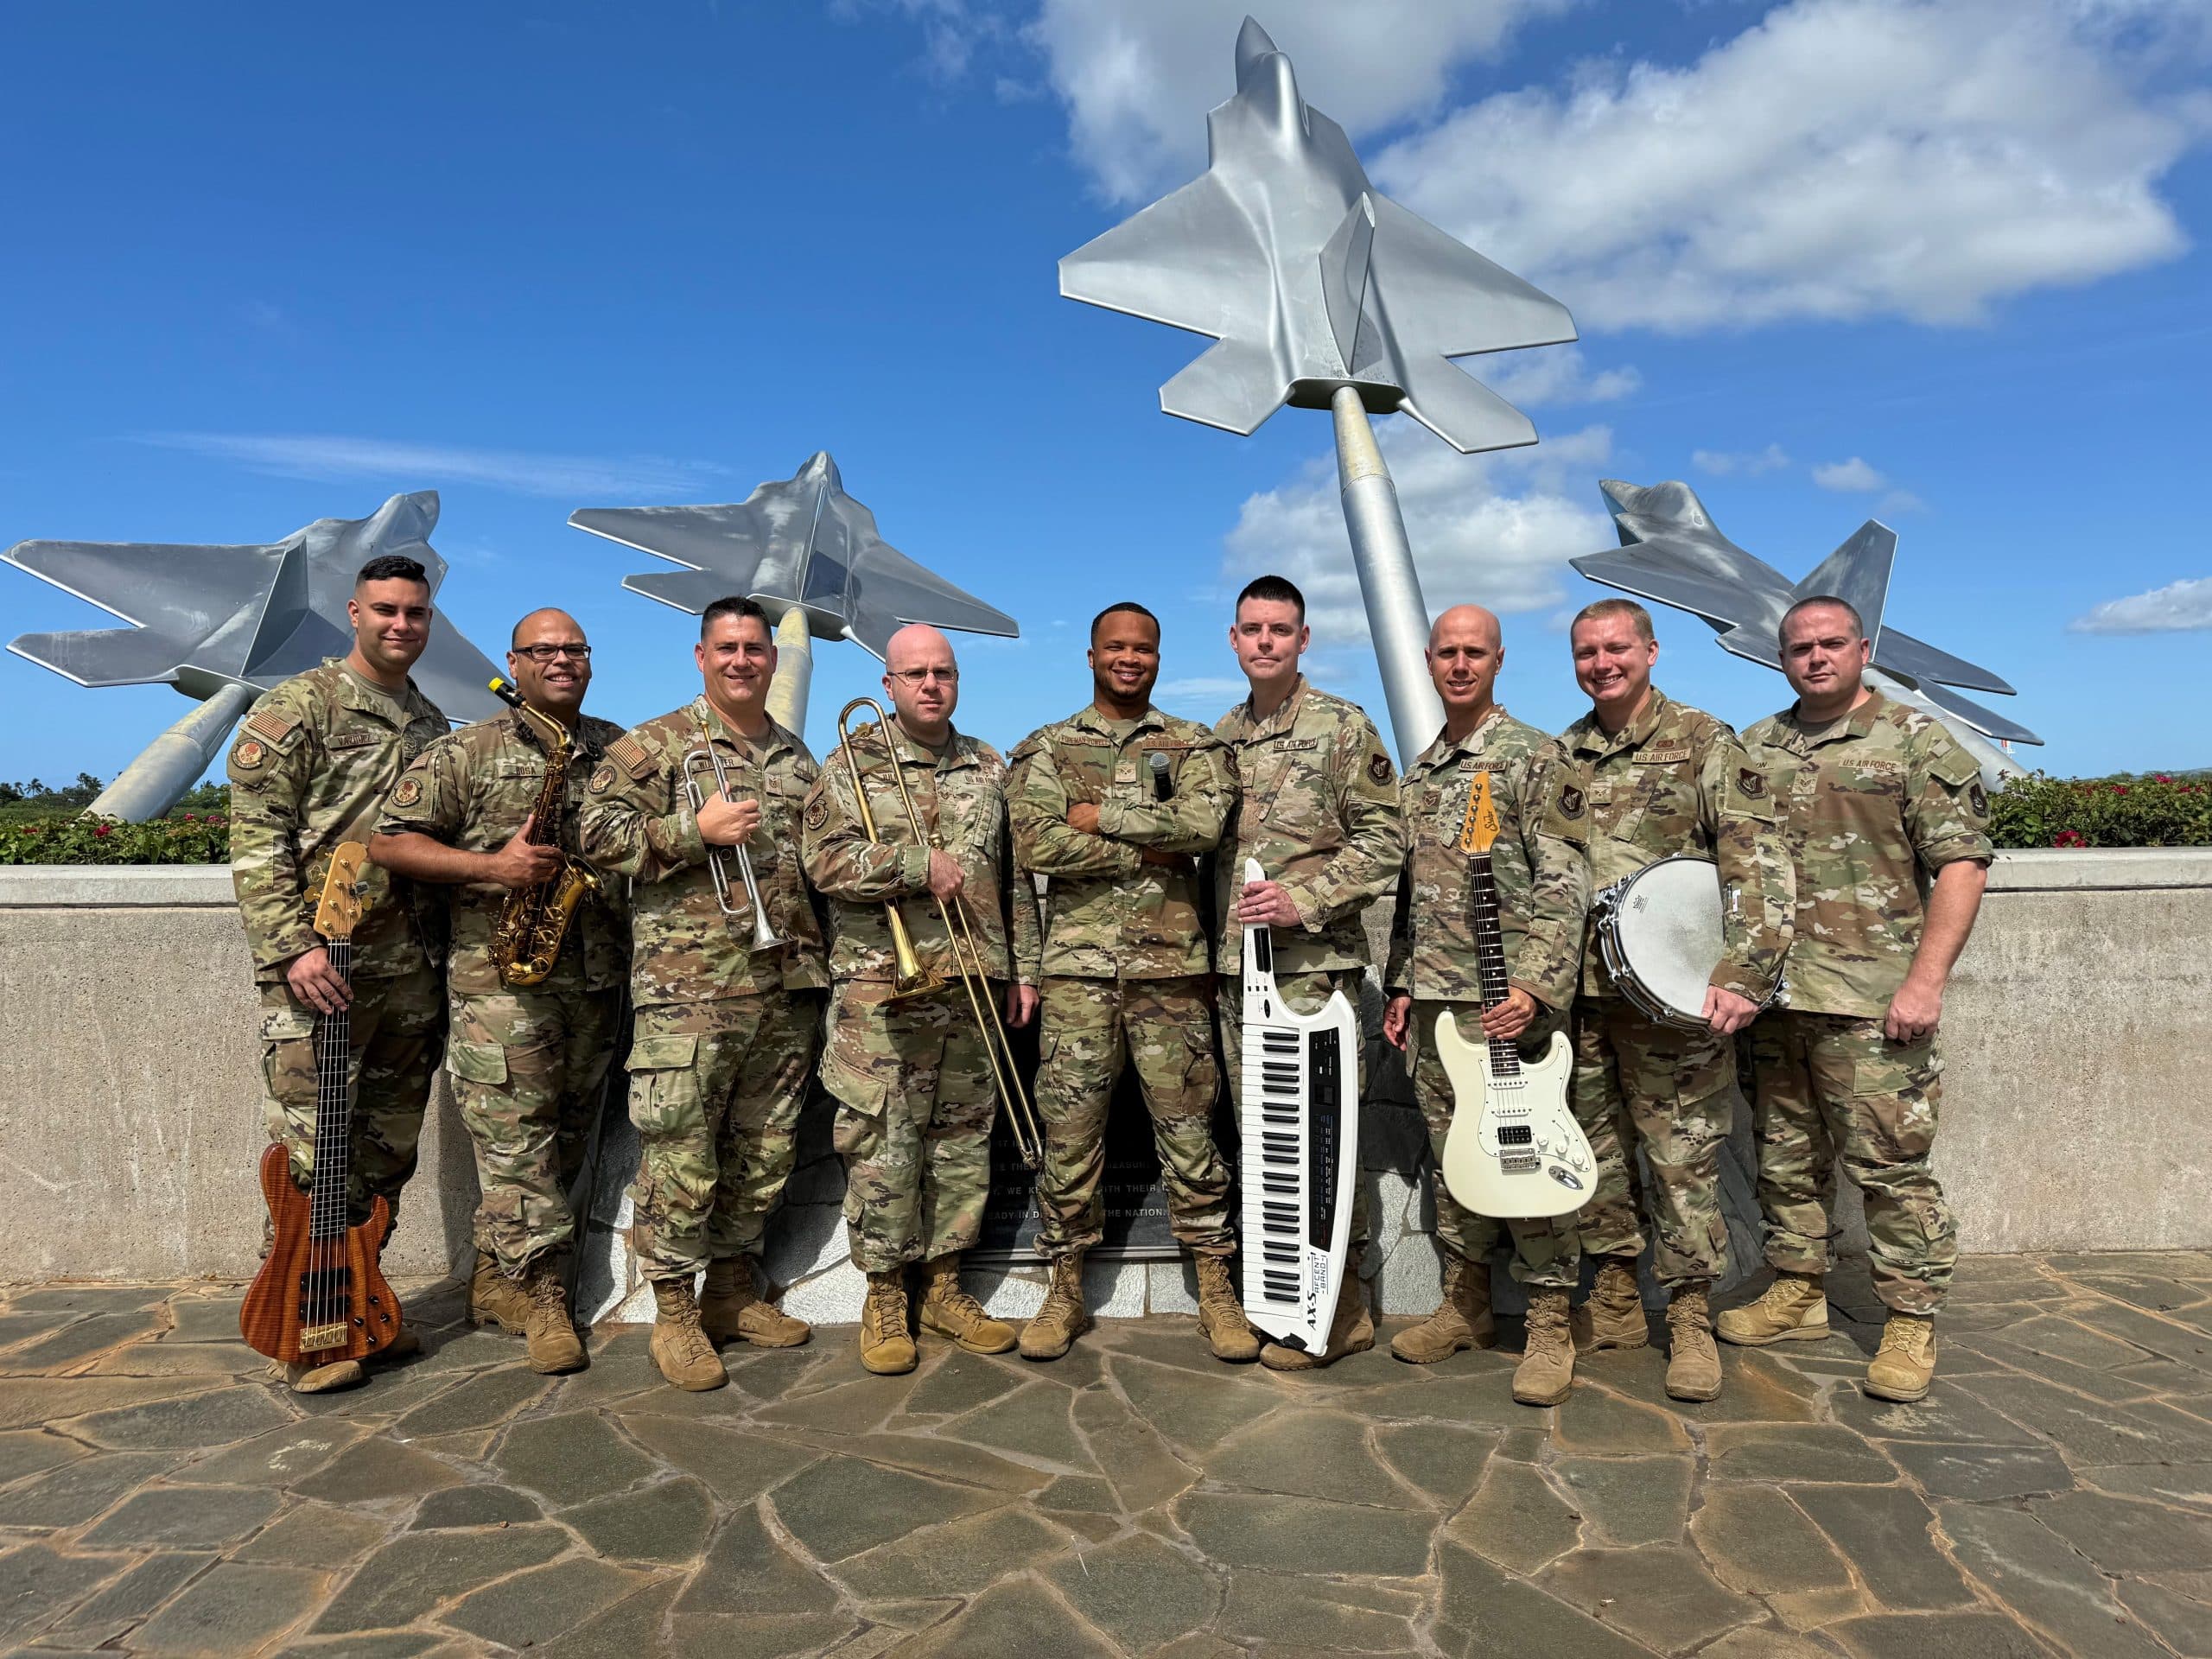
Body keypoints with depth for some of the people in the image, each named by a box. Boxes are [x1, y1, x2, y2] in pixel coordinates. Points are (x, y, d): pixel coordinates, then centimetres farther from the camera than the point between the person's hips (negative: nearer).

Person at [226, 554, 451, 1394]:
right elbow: (255, 841, -9)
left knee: (388, 1153, 12)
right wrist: (292, 947, -18)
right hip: (319, 968, -6)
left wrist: (448, 952, 12)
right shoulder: (295, 709, -3)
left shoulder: (434, 726, 16)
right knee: (313, 1155, -3)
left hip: (412, 971, 6)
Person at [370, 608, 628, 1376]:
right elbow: (389, 842, -4)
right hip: (500, 976, -5)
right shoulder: (466, 754, 0)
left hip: (598, 976, 5)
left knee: (565, 1139, 11)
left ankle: (495, 1280, 27)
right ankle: (544, 1296, 5)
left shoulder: (619, 750, 13)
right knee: (515, 1138, -5)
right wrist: (492, 866, -16)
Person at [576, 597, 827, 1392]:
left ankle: (734, 1287, 27)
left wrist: (821, 954, 12)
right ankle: (675, 1310, 12)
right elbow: (598, 833, -7)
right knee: (681, 1153, -3)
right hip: (688, 986, -6)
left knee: (765, 1148, 12)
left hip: (787, 984, 6)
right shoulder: (654, 746, 1)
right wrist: (695, 829, -15)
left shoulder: (797, 756, 18)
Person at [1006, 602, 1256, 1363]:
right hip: (1078, 966, 0)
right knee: (1068, 1130, 5)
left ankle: (1216, 1292, 17)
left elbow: (1204, 823, -12)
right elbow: (1035, 846, -9)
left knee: (1188, 1128, 5)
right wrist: (1148, 850, -9)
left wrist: (1101, 818, -11)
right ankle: (1065, 1293, 20)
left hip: (1173, 964, 0)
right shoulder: (1047, 748, 8)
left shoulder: (1194, 745, 9)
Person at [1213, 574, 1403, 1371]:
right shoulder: (1219, 737, 15)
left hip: (1314, 961, -6)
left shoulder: (1343, 727, -4)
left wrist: (1305, 898, -17)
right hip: (1236, 963, 6)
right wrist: (1218, 933, 11)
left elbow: (1384, 840, -7)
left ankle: (1340, 1305, 9)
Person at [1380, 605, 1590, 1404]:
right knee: (1451, 1154, 13)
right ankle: (1464, 1305, 26)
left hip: (1508, 997, -7)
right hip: (1433, 997, 7)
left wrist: (1535, 985, -21)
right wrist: (1399, 986, 15)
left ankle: (1548, 1325, 11)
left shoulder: (1533, 757, -5)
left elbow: (1564, 884, -12)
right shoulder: (1418, 772, 16)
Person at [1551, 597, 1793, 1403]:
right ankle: (1613, 1302, 27)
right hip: (1577, 995, 5)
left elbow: (1759, 867, -9)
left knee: (1683, 1159, 2)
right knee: (1591, 1154, 11)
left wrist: (1743, 975, -18)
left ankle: (1691, 1321, 17)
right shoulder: (1560, 756, 12)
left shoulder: (1705, 743, -2)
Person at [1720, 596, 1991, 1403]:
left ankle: (1911, 1323, 14)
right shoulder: (1755, 748, 12)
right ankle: (1797, 1291, 29)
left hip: (1872, 1001, -5)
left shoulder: (1917, 742, -2)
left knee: (1891, 1165, 0)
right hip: (1774, 995, 5)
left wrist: (1926, 980, -15)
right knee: (1785, 1154, 14)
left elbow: (1961, 864, -7)